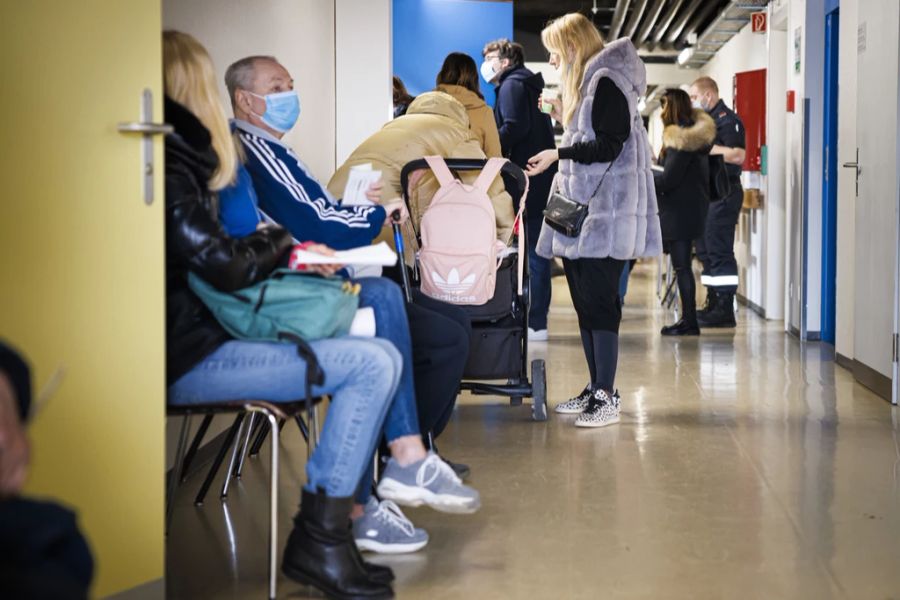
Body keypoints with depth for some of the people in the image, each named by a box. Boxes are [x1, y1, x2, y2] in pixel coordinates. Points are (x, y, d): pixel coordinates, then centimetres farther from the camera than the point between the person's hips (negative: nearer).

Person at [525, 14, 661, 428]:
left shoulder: (605, 82, -10)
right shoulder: (585, 83, 20)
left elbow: (609, 146, -18)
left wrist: (559, 154, -16)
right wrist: (564, 118, 15)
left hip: (603, 213, -10)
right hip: (580, 211, 10)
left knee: (599, 304, -10)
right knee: (585, 304, 10)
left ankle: (606, 398, -8)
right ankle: (596, 390, 16)